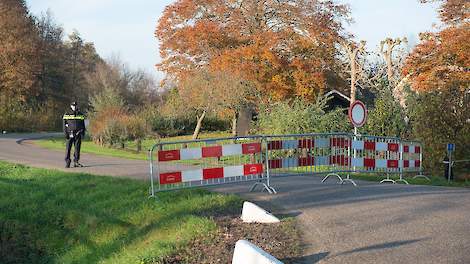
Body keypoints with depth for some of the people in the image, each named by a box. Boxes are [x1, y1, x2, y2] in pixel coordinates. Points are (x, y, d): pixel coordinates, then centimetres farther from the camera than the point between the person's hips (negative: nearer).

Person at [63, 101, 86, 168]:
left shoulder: (81, 114, 9)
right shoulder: (67, 114, 1)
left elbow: (83, 124, 13)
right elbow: (64, 124, -1)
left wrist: (83, 132, 4)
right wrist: (65, 133, -10)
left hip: (78, 134, 2)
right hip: (70, 134, -2)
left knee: (77, 148, 2)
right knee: (68, 148, -4)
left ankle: (76, 162, 8)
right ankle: (67, 163, 1)